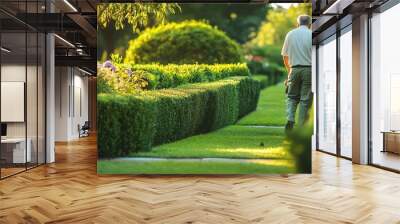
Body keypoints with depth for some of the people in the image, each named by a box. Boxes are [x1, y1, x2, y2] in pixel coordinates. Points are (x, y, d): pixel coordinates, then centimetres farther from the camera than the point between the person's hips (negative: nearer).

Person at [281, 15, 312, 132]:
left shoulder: (290, 34, 7)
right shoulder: (311, 35, -1)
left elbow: (285, 57, 11)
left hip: (294, 69, 2)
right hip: (309, 69, -2)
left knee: (292, 96, 13)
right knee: (305, 99, 4)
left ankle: (290, 119, -7)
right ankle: (301, 126, 6)